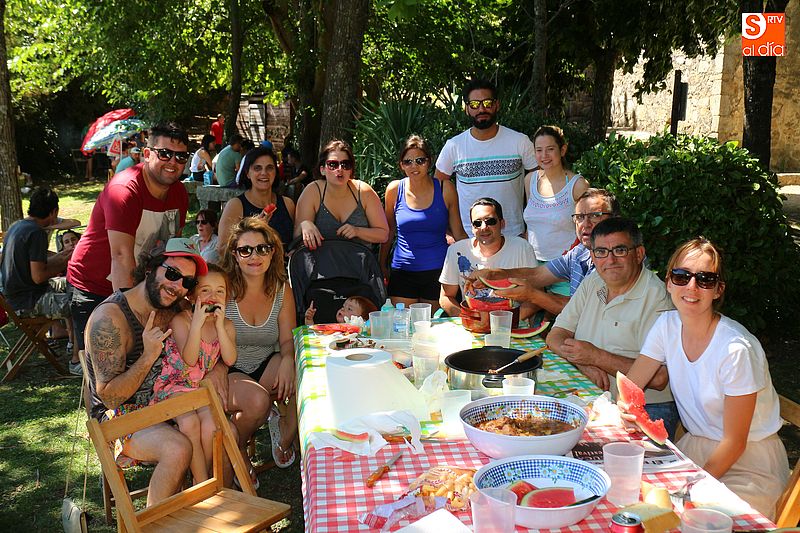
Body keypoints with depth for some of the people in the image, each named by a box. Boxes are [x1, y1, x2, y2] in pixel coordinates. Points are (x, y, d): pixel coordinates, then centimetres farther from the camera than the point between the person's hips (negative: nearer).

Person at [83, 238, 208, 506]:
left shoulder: (174, 310, 2)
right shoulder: (109, 318, -19)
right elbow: (110, 397, -21)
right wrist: (149, 355, -29)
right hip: (119, 416, -7)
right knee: (178, 448, -31)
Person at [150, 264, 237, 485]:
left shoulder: (226, 325, 5)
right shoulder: (180, 320, -8)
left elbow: (230, 360, -11)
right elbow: (189, 360, -19)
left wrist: (219, 325, -18)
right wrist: (197, 323, -26)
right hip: (174, 387, -3)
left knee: (210, 424, -26)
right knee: (190, 422, -29)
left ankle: (201, 477, -4)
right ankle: (203, 483, -14)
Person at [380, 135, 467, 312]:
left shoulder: (445, 189, -2)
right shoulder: (394, 190, 0)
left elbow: (459, 234, 5)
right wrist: (382, 266, 16)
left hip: (437, 271, -1)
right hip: (402, 273, 1)